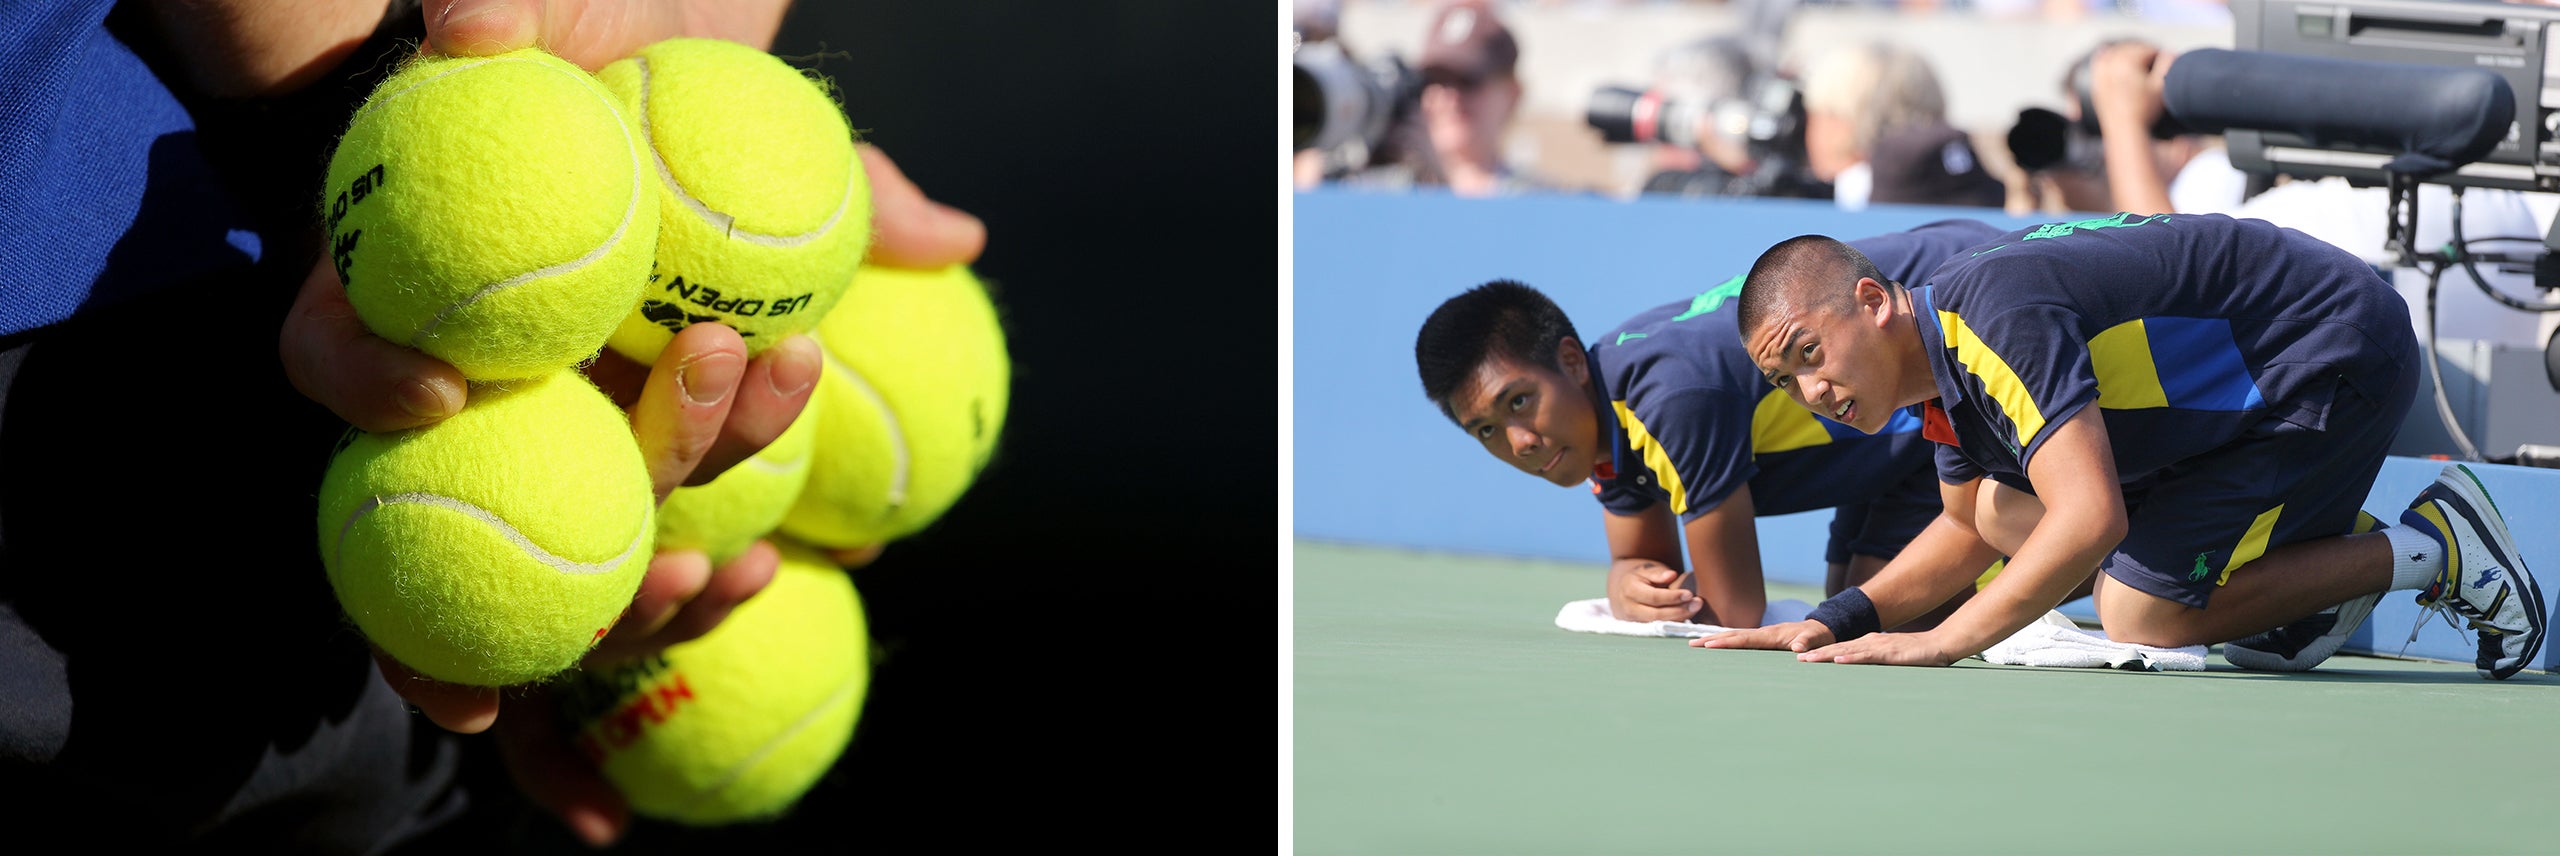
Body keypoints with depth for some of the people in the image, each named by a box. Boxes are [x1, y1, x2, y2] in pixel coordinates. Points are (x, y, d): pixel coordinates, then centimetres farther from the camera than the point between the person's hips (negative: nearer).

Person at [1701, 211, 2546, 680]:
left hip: (2335, 352, -10)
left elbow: (2091, 519, -38)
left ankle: (2433, 548, -1)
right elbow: (1970, 527, 17)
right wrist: (1837, 624, 2)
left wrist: (1939, 644, -34)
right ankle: (2320, 548, 11)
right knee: (2006, 509, 7)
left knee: (2144, 616, -12)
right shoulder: (1943, 354, 1)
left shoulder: (1993, 307, -29)